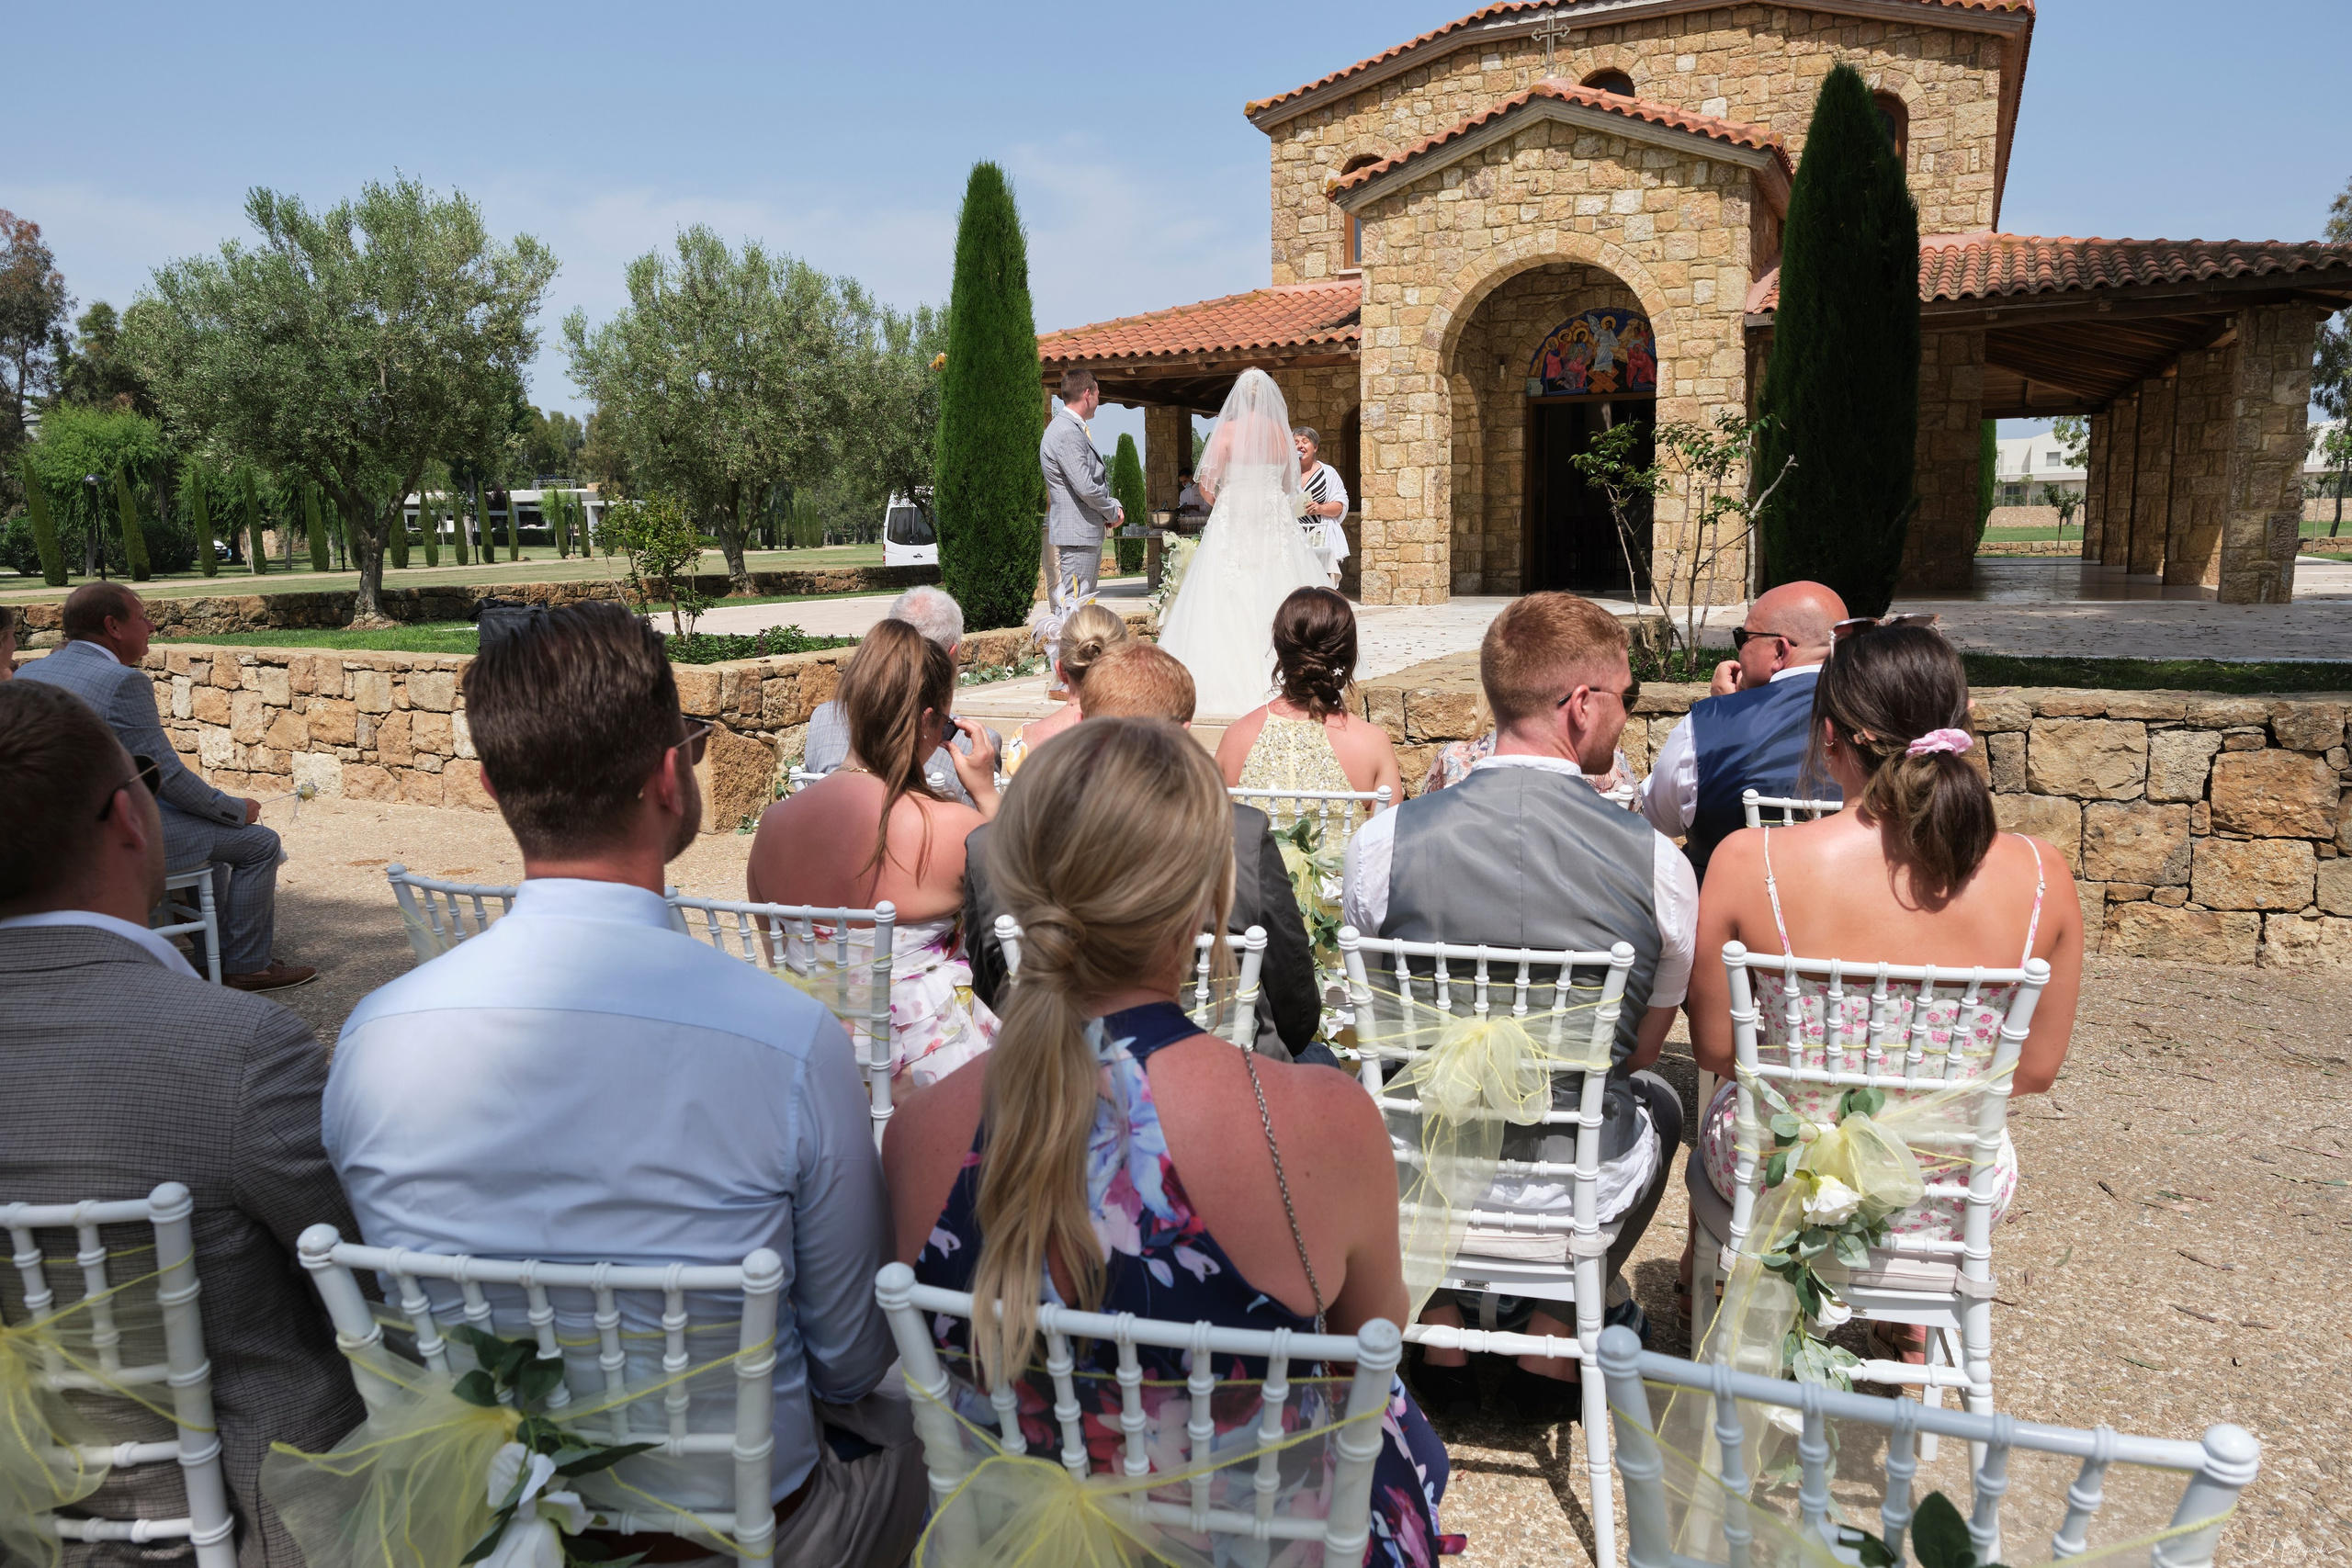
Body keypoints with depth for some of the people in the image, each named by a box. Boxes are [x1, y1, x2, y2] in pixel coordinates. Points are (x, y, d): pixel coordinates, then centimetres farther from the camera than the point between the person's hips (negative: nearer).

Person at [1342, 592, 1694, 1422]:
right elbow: (1640, 1050, 4)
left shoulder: (1383, 840, -13)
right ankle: (1552, 1343, 34)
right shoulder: (1657, 863, -13)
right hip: (1577, 1190, 0)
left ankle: (1435, 1339, 38)